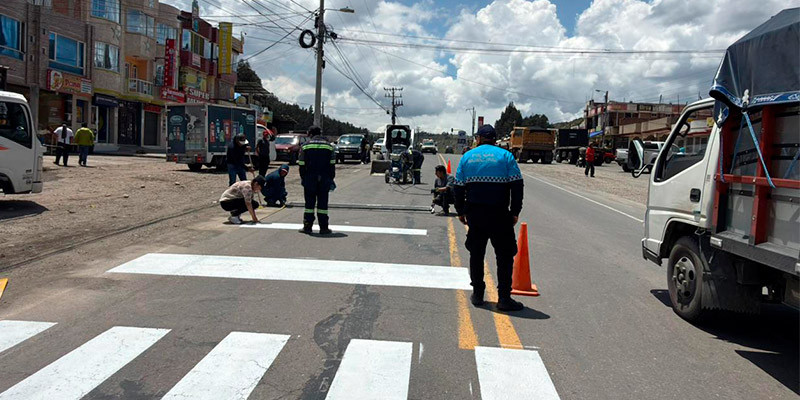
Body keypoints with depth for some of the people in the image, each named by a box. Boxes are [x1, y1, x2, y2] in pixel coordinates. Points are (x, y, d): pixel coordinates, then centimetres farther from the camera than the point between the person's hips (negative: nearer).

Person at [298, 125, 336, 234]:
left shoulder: (305, 146, 2)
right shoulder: (329, 146, 6)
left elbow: (302, 164, 0)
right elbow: (332, 164, 4)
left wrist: (303, 178, 8)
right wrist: (331, 179, 9)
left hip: (309, 179, 0)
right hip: (324, 179, 1)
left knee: (309, 203, 6)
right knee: (323, 204, 4)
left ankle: (307, 226, 7)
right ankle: (323, 228, 4)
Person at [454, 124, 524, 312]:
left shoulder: (467, 156, 6)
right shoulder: (505, 156, -1)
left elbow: (458, 187, 6)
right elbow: (517, 185, -6)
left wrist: (460, 211, 14)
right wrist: (515, 212, 0)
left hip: (474, 213, 3)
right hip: (499, 214, -3)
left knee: (476, 253, 14)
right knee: (505, 255, 4)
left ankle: (477, 294, 19)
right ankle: (504, 298, 1)